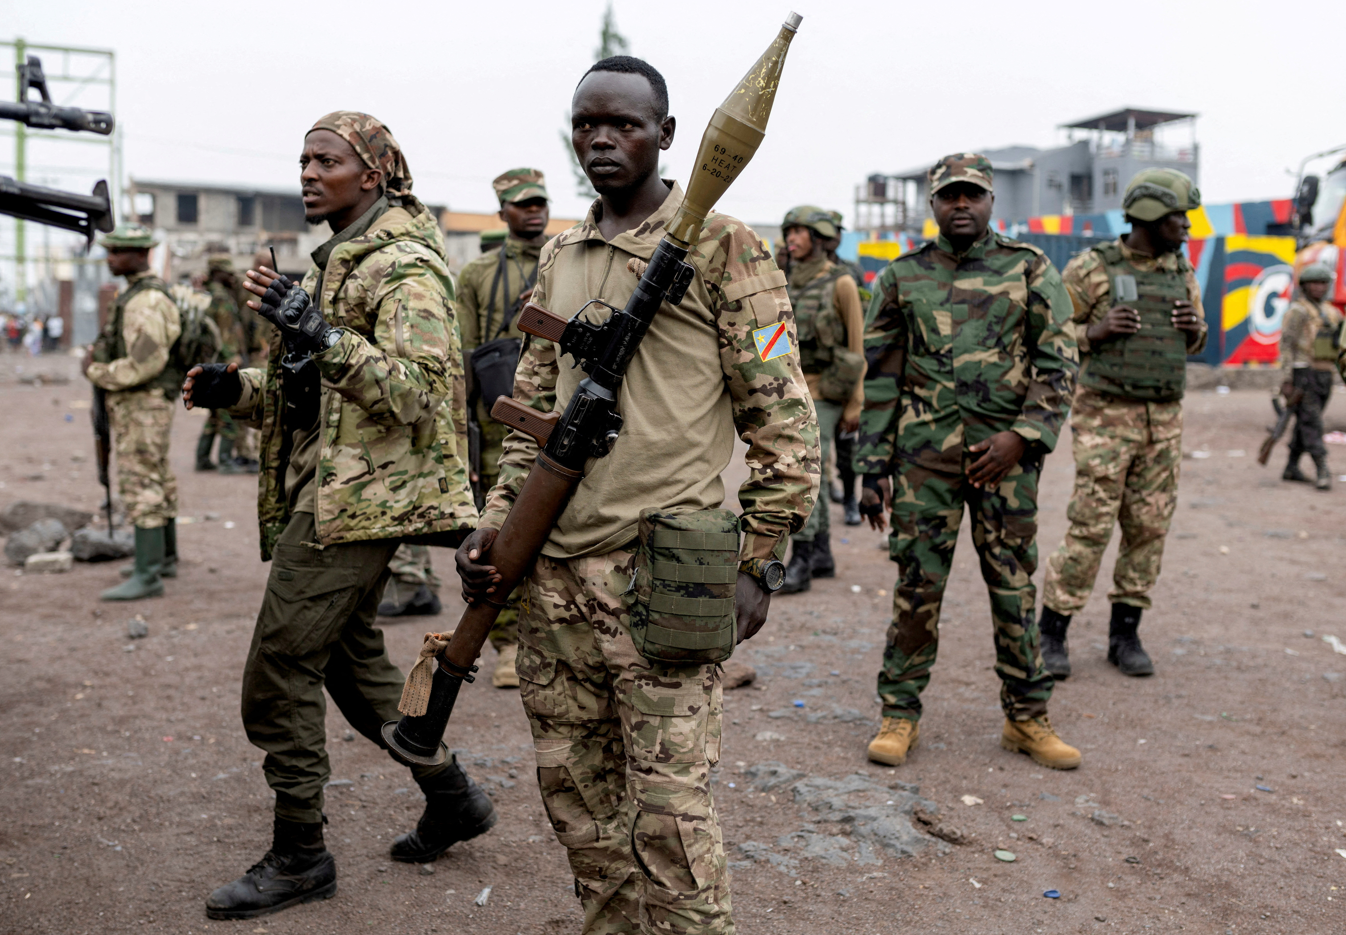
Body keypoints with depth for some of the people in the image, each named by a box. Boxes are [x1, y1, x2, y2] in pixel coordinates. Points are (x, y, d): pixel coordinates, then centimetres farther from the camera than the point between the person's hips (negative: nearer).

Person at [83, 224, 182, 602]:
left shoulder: (146, 302, -19)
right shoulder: (136, 296, 15)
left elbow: (145, 363, -26)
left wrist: (96, 372, -12)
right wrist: (97, 359, 3)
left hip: (142, 409, -10)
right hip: (140, 406, 10)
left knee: (141, 488, -10)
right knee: (158, 484, 17)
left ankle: (147, 576, -10)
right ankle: (165, 557, 28)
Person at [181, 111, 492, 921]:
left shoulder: (403, 268, -13)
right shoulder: (340, 259, 18)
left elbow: (415, 390, -24)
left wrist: (316, 332, -30)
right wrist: (236, 389, 6)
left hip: (356, 498, -10)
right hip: (330, 491, 10)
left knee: (279, 673, -5)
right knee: (349, 653, 17)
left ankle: (299, 857, 9)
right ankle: (453, 796, 29)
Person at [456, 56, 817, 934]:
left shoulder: (720, 245, -4)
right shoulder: (559, 257, 15)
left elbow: (782, 411, -5)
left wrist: (760, 560, -8)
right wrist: (497, 523, 10)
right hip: (554, 567, 7)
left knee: (668, 807, -2)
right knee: (574, 787, 16)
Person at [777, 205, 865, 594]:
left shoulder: (841, 283, -8)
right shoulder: (791, 284, 12)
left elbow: (857, 346, -8)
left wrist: (855, 404, -11)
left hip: (825, 394, -7)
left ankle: (801, 564, -9)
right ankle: (822, 556, 21)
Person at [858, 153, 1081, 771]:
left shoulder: (1030, 271, 5)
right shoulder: (902, 277, 7)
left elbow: (1059, 365, 2)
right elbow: (880, 377, 7)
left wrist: (1021, 436, -12)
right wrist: (873, 468, 2)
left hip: (1005, 454, 0)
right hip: (924, 455, 0)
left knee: (1014, 587, 6)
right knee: (917, 585, 2)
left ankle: (1027, 719, 20)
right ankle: (900, 714, 15)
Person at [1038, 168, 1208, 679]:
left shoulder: (1182, 272, 10)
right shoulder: (1091, 268, -6)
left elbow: (1195, 341, 21)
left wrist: (1193, 327, -2)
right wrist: (1097, 331, -20)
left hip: (1164, 421, 6)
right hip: (1105, 416, -5)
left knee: (1149, 528, 7)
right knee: (1090, 527, -7)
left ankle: (1124, 635, 19)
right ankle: (1051, 635, 6)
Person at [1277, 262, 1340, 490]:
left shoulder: (1330, 312, 16)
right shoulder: (1297, 311, -6)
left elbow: (1339, 347, 20)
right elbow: (1286, 346, -11)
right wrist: (1286, 381, -16)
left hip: (1324, 376, 7)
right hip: (1303, 375, -7)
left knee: (1306, 423, 10)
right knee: (1311, 422, -12)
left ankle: (1291, 468, 17)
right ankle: (1323, 472, -16)